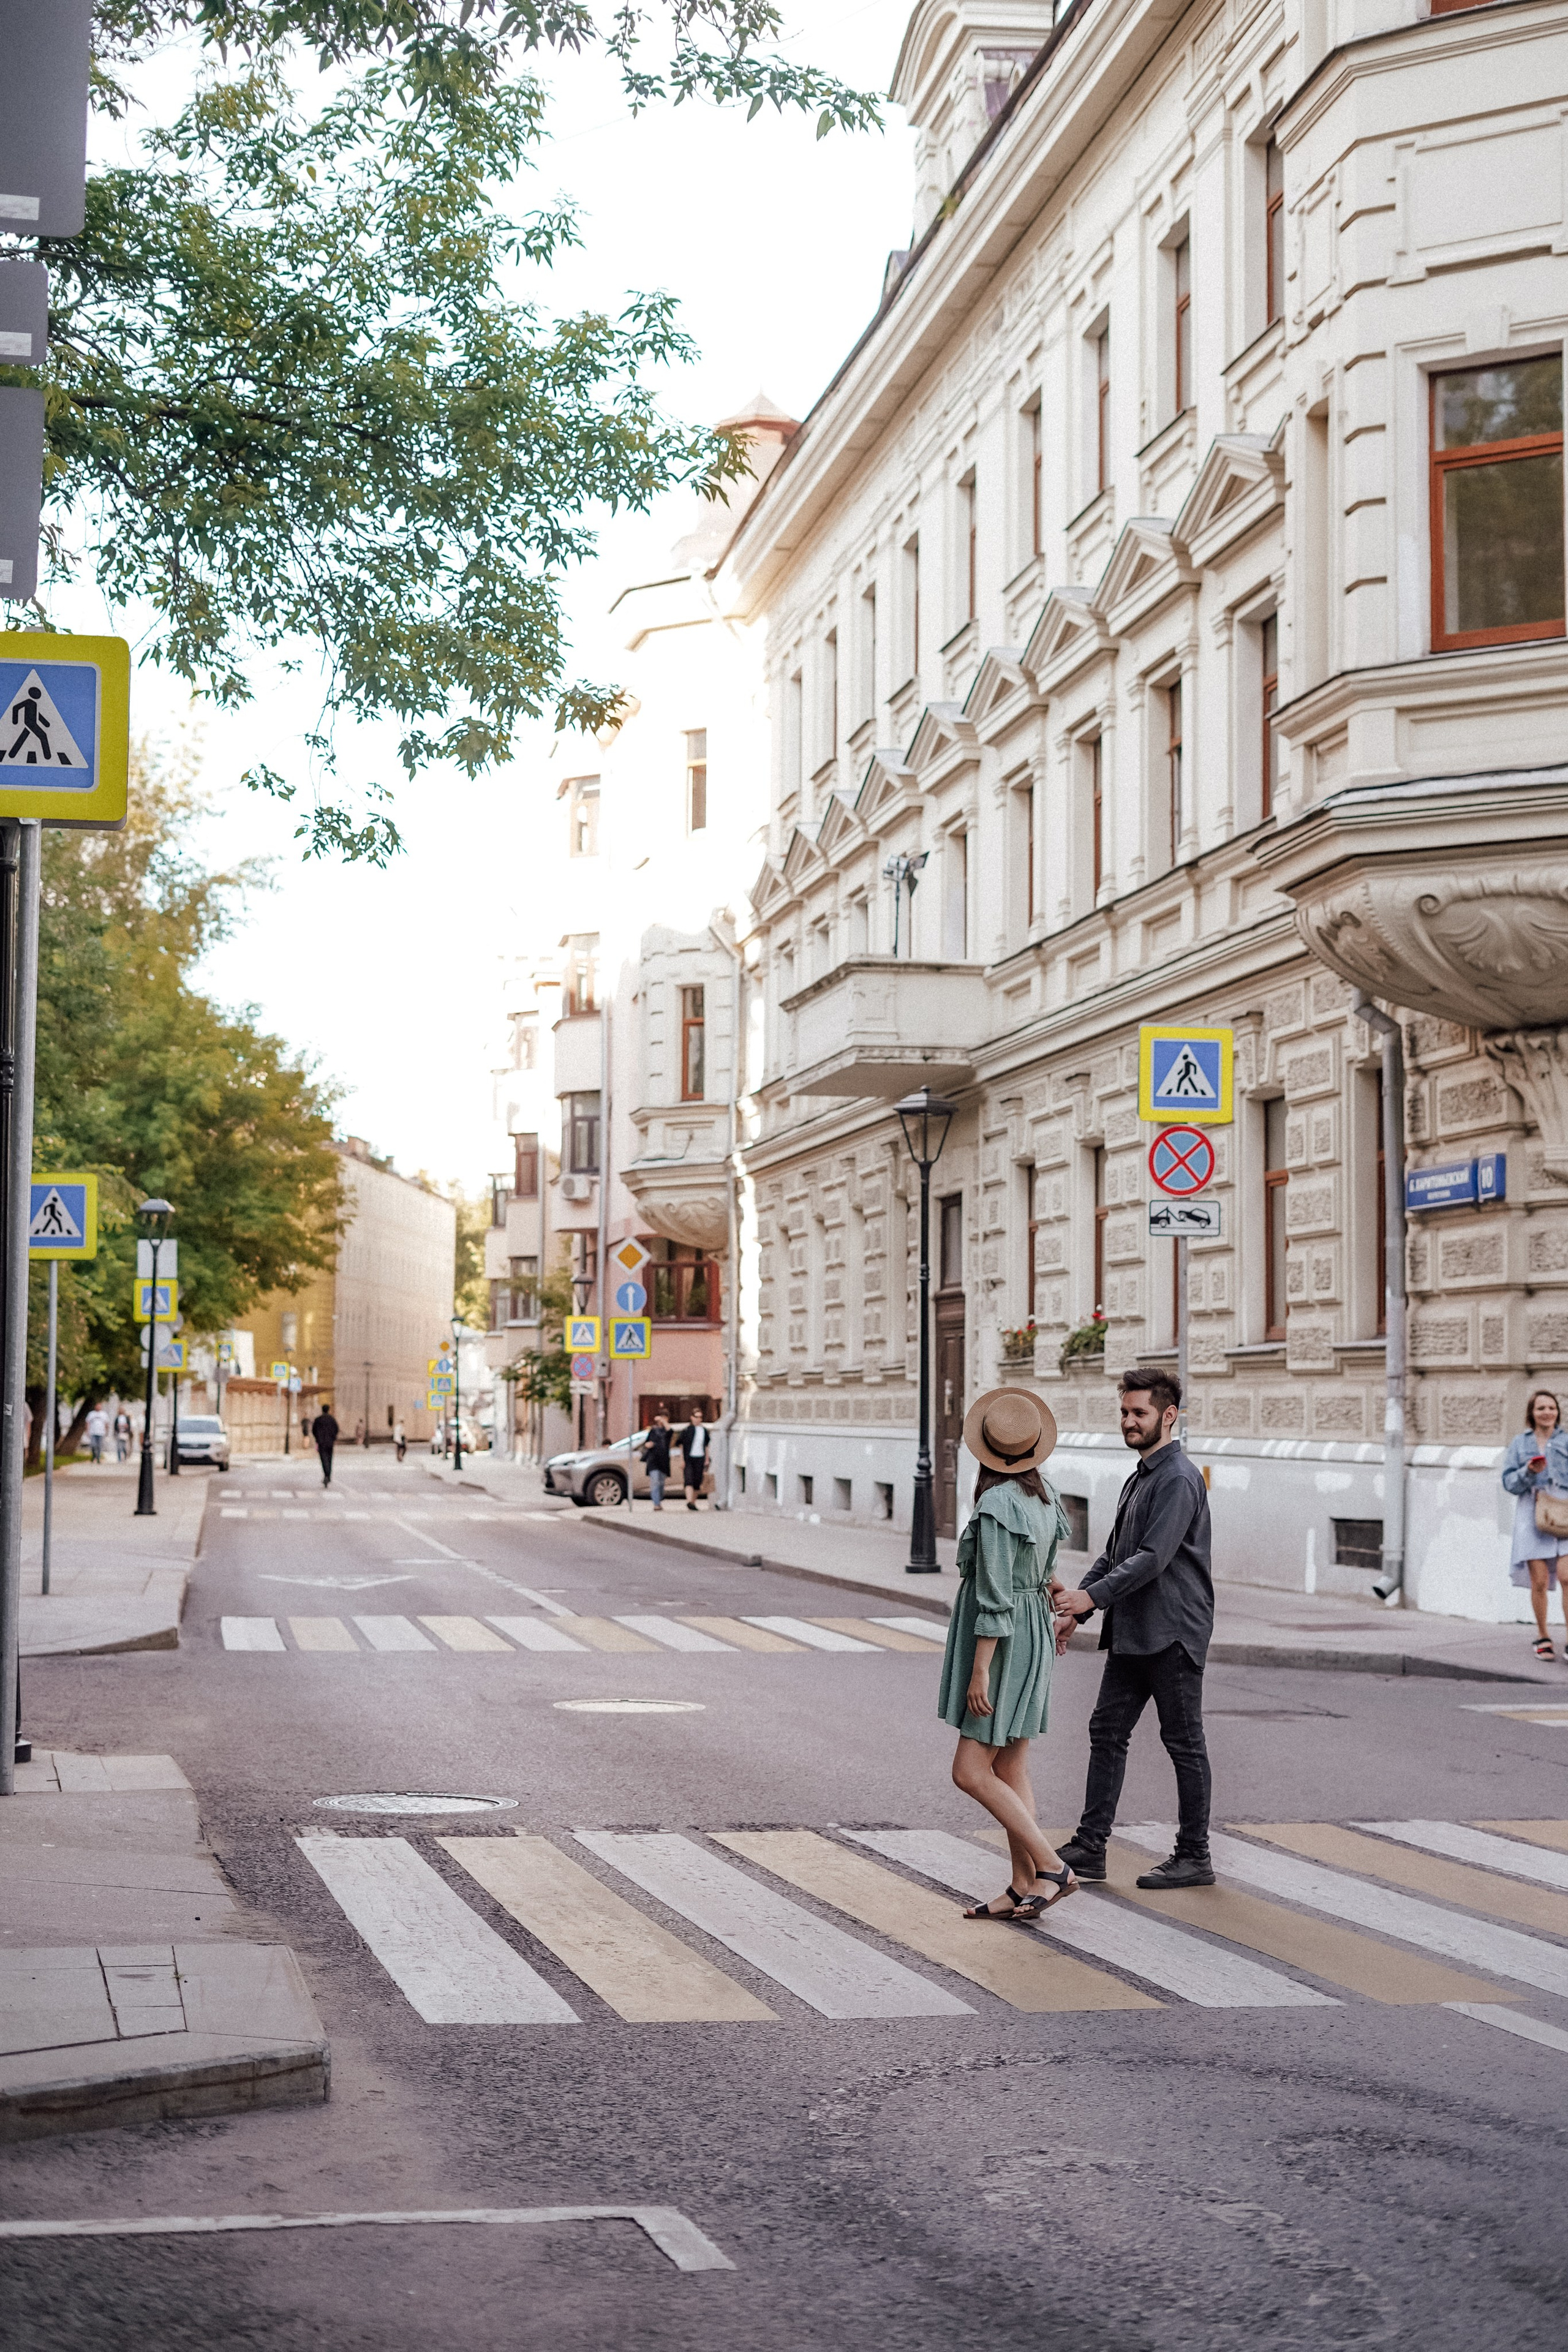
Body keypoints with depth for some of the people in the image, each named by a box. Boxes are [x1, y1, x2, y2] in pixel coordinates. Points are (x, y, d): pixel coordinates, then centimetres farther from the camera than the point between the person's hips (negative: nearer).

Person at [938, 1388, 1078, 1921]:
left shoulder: (997, 1506, -21)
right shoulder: (1044, 1494, 4)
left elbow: (994, 1598, -22)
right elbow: (1060, 1531, 26)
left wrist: (979, 1672, -20)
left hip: (1002, 1642, -9)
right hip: (1035, 1632, 9)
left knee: (971, 1772, -6)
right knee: (1011, 1770, 11)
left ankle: (1051, 1867, -8)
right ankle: (1022, 1888, 11)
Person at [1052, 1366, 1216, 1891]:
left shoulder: (1179, 1479, -15)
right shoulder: (1139, 1479, 16)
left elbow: (1154, 1558, -24)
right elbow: (1114, 1555, 22)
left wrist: (1092, 1596, -28)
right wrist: (1076, 1611, 15)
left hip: (1173, 1633, -10)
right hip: (1131, 1632, 10)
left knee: (1184, 1743, 0)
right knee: (1107, 1731, 8)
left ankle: (1194, 1857, 9)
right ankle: (1090, 1846, 12)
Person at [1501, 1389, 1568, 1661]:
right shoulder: (1520, 1443, 11)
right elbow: (1509, 1482, 7)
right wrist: (1529, 1471, -10)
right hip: (1532, 1514, 1)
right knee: (1539, 1581, -3)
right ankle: (1542, 1636, 15)